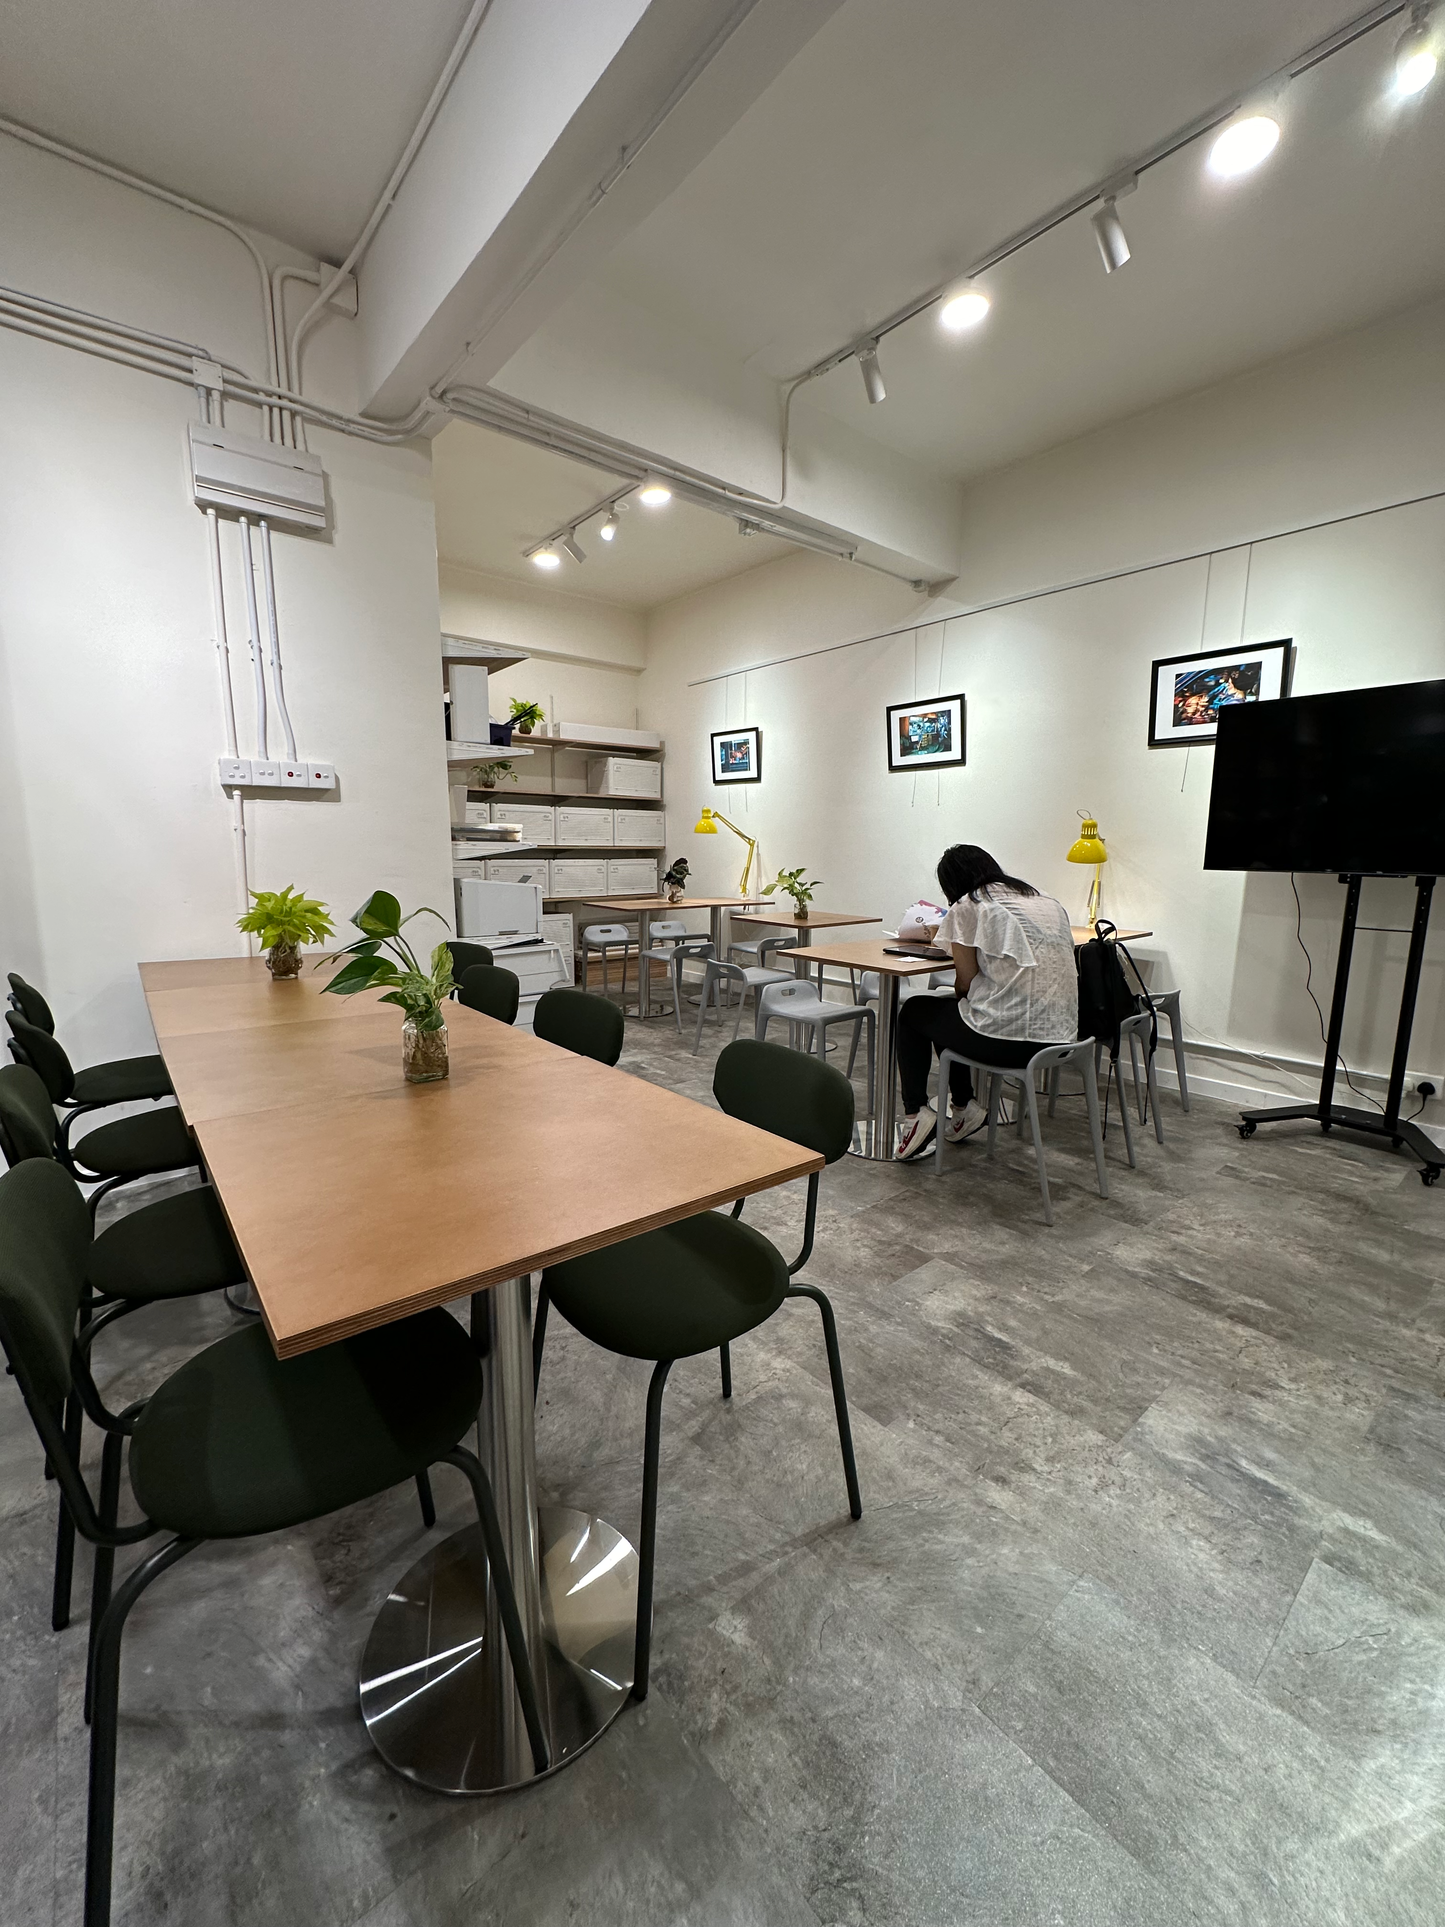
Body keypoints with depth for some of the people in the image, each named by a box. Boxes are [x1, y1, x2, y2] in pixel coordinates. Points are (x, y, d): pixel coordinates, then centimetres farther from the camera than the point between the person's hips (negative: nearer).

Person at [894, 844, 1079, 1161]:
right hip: (1060, 1036, 7)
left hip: (1008, 1039, -7)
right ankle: (963, 1108, 32)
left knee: (912, 1012, 20)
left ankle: (916, 1113, 13)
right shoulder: (1050, 901, 17)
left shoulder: (967, 908, -2)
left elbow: (966, 982, -3)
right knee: (947, 1011, 31)